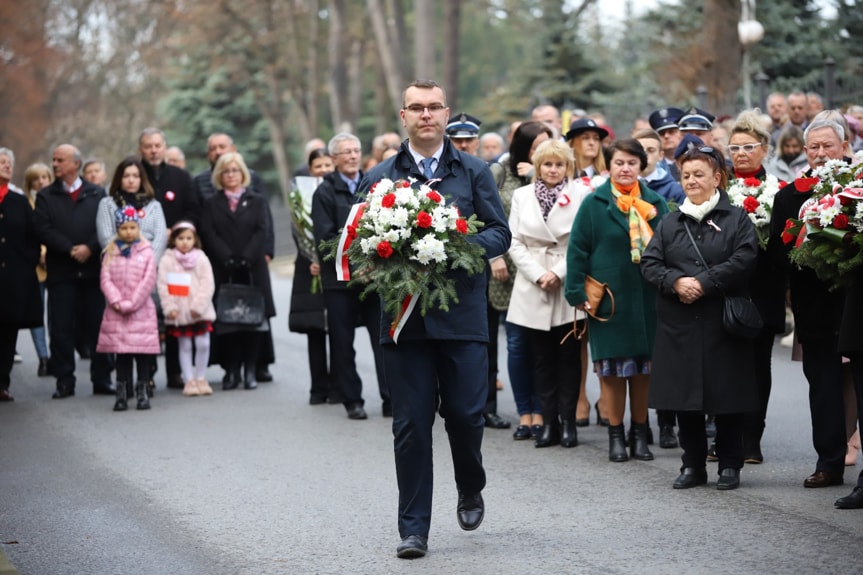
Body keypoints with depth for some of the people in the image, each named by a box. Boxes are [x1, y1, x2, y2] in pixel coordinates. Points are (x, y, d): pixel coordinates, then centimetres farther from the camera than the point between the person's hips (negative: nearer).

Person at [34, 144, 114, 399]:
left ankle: (102, 379, 7)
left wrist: (90, 248, -15)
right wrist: (70, 250, -13)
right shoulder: (46, 196, 10)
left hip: (93, 268, 0)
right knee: (61, 328, -1)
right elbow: (44, 229, -2)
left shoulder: (97, 194, 9)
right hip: (61, 271, 0)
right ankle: (64, 381, 5)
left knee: (98, 326, 1)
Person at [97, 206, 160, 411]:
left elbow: (149, 281, -5)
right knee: (121, 352, 3)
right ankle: (121, 395, 6)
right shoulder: (111, 253, 7)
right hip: (116, 313, 1)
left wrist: (131, 303, -10)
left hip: (141, 310, -1)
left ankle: (142, 392, 7)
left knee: (144, 352, -1)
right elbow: (105, 279, 1)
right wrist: (116, 301, -12)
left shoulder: (146, 252, 1)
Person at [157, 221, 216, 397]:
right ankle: (189, 380, 11)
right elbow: (162, 285, -5)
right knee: (185, 346, 5)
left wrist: (198, 305, -13)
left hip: (200, 311, 1)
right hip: (179, 313, -1)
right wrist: (169, 307, -13)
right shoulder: (167, 260, 0)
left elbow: (208, 284, -4)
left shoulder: (201, 259, 2)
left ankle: (201, 378, 14)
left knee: (203, 344, 0)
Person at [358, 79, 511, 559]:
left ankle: (471, 490, 29)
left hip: (463, 311, 0)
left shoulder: (475, 173, 8)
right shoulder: (379, 178, 9)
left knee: (466, 413, -2)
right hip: (405, 316, 0)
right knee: (411, 424, 1)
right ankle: (413, 529, 7)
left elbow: (500, 233, 4)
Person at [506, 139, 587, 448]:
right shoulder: (522, 196, 9)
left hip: (569, 288, -2)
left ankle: (568, 421, 7)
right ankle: (548, 421, 9)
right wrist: (537, 274, -7)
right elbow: (514, 241, 4)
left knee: (569, 356, 1)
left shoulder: (581, 195, -1)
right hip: (533, 291, 3)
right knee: (542, 358, 5)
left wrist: (559, 272, -13)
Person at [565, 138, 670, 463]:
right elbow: (577, 250, -1)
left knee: (643, 367, 7)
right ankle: (616, 435, 10)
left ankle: (640, 433, 17)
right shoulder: (594, 204, 0)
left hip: (647, 299, 2)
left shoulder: (655, 204, 8)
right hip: (609, 299, -2)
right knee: (612, 368, 1)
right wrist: (577, 291, -7)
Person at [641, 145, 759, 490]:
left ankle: (730, 465, 12)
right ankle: (693, 465, 15)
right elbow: (649, 263, 5)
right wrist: (675, 282, -14)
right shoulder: (670, 223, 13)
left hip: (722, 323, -3)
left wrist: (704, 283, -17)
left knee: (726, 397, 0)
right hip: (679, 325, 4)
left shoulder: (736, 219, 2)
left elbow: (744, 261, -12)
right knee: (684, 398, 5)